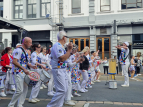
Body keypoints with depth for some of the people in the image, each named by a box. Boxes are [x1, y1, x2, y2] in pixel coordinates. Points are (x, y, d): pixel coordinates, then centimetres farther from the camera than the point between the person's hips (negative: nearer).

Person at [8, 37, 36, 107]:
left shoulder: (25, 51, 13)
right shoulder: (18, 50, -16)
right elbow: (14, 61, -24)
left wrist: (31, 66, 6)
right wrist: (24, 69, -26)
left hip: (23, 73, 9)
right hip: (18, 72, -9)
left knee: (25, 88, 10)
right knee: (20, 90, -9)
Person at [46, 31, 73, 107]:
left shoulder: (61, 46, 15)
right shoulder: (57, 46, -16)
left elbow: (65, 57, 20)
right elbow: (62, 58, -26)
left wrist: (69, 50, 9)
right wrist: (69, 50, -19)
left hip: (63, 70, 10)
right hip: (58, 70, -10)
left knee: (64, 89, 14)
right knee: (62, 90, -11)